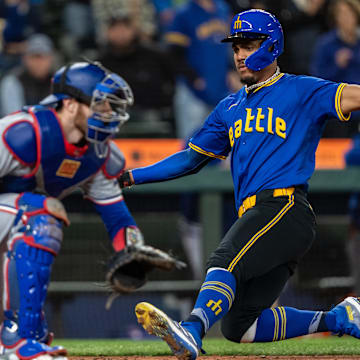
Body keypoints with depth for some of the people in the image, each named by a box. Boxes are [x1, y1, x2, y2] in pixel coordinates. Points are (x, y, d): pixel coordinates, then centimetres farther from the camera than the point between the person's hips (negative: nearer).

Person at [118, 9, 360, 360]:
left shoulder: (301, 91, 6)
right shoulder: (230, 108, 27)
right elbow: (191, 159, 30)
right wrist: (130, 176, 22)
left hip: (286, 207, -8)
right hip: (254, 216, 8)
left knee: (224, 261, -34)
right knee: (237, 325, 3)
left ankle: (191, 331, -56)